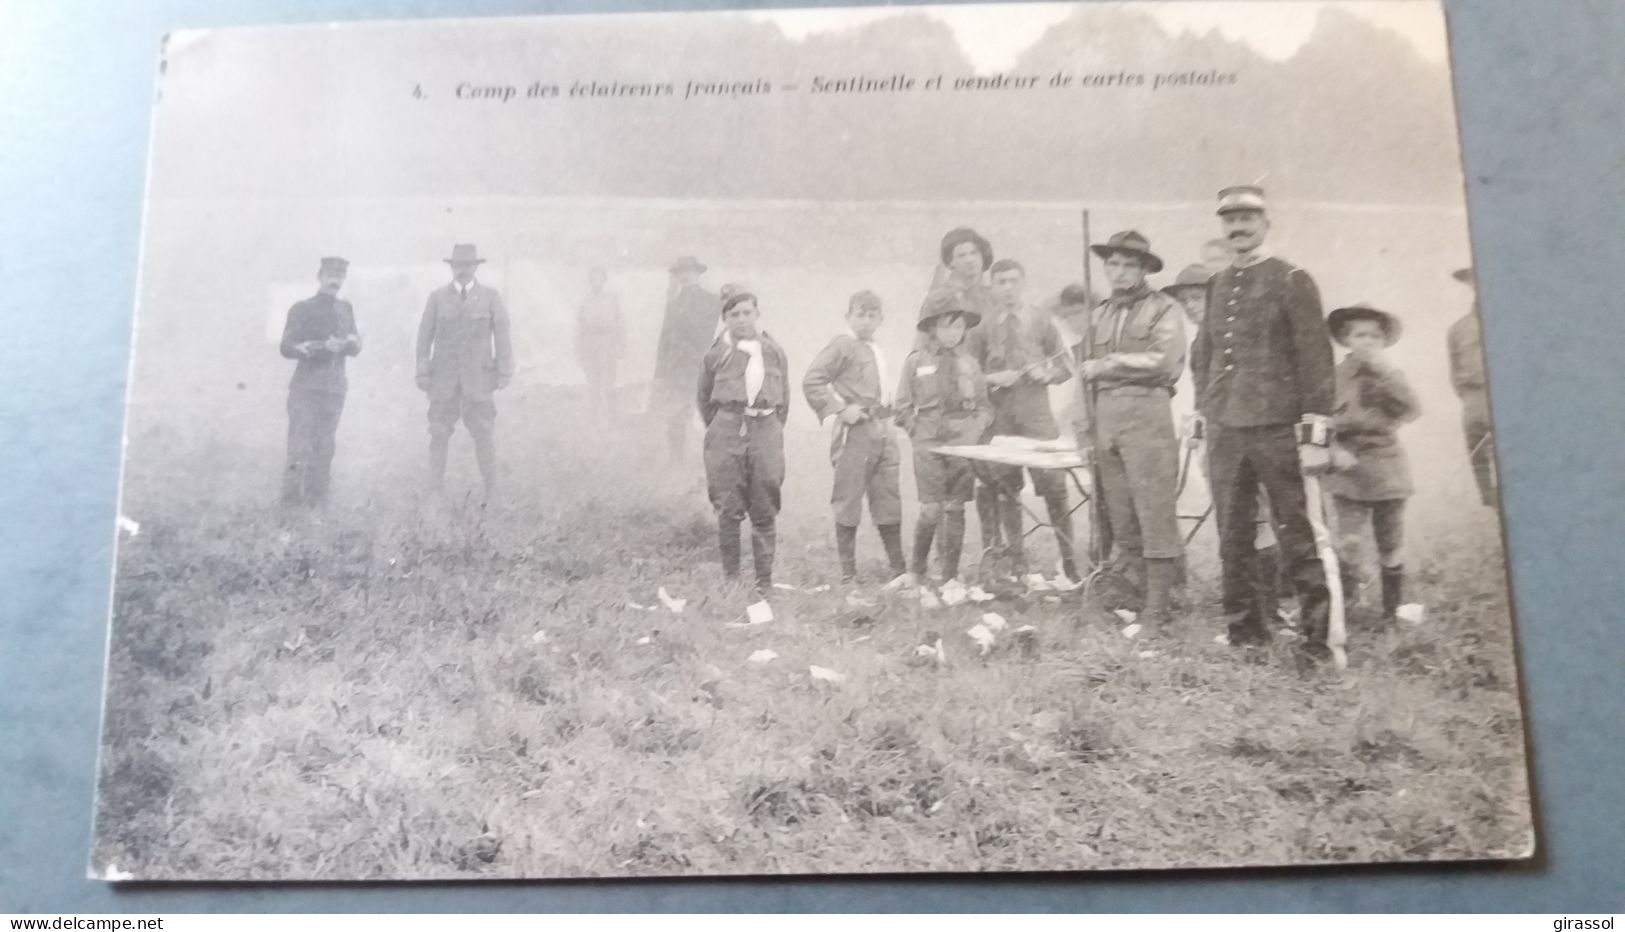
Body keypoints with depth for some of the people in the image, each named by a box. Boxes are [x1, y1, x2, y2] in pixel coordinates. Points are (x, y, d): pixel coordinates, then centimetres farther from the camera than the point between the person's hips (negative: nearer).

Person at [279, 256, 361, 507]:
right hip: (306, 385, -4)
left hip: (335, 385, 4)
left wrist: (347, 343, -13)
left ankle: (317, 496, 14)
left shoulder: (345, 309, 14)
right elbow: (286, 347, -4)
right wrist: (309, 348, -23)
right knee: (300, 444, -10)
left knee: (324, 446, 8)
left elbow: (356, 346, 10)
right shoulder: (301, 309, 1)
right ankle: (291, 497, -7)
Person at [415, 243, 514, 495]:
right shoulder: (437, 297, 6)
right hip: (444, 377, 1)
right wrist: (423, 372, 1)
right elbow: (425, 336, 6)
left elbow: (503, 335, 3)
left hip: (478, 378, -1)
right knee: (439, 432, 2)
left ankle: (491, 488, 7)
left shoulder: (490, 297, 4)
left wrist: (504, 373, -1)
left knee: (484, 432, 0)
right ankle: (435, 487, 10)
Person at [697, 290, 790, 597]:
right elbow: (705, 399, 16)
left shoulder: (775, 352, 9)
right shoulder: (715, 355, 5)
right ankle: (730, 578, 8)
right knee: (728, 510, -2)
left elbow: (784, 399, 16)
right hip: (726, 430, -1)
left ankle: (765, 582, 8)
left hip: (766, 430, 1)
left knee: (765, 512, 1)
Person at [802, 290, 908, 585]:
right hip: (854, 432, -7)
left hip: (883, 431, 8)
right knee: (848, 502, 0)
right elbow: (811, 382, -14)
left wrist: (888, 415, 11)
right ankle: (848, 572, 6)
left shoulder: (876, 351, 18)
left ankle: (898, 568, 17)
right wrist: (838, 410, -15)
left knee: (888, 502, 10)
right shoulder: (842, 346, -6)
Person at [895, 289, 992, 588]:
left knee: (955, 510, 4)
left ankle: (950, 575, 13)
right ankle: (916, 570, 10)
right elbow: (903, 407, 5)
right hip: (930, 447, -2)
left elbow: (984, 407, 13)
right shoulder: (916, 362, 2)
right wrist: (919, 435, -3)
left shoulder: (970, 363, 9)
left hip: (963, 446, 2)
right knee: (931, 510, -9)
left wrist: (975, 432, -2)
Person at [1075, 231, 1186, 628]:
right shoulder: (1100, 315, 20)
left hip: (1146, 413, -6)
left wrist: (1106, 365, -6)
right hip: (1106, 417, 6)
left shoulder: (1164, 309, 3)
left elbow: (1163, 362, -12)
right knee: (1120, 519, 4)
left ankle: (1158, 606, -4)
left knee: (1154, 514, -8)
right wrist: (1088, 428, 15)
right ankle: (1137, 593, 12)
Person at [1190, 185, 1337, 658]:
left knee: (1295, 538, -2)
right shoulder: (1217, 286, 14)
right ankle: (1243, 633, 17)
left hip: (1276, 429, -5)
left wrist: (1316, 436, -10)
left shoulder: (1292, 281, -1)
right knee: (1233, 539, 7)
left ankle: (1317, 640, 5)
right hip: (1225, 431, 5)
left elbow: (1316, 359, -5)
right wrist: (1206, 412, 12)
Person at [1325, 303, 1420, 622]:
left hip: (1388, 472, 2)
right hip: (1350, 473, -2)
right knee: (1348, 543, -12)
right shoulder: (1335, 376, -3)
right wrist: (1335, 451, -16)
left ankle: (1394, 607, 22)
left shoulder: (1389, 375, 4)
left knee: (1391, 545, 10)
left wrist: (1387, 373, -18)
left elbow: (1411, 411, -12)